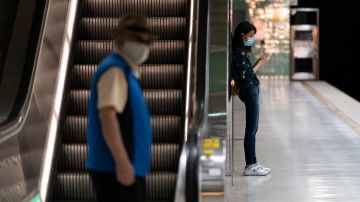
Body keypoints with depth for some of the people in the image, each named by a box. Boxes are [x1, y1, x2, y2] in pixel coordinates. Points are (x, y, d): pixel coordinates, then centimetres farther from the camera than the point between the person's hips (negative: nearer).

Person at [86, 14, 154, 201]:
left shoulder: (126, 72, 20)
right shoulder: (114, 70, -12)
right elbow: (107, 116, -24)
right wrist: (122, 162, -28)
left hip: (126, 166, 10)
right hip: (114, 167, -10)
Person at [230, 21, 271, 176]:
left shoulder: (241, 52, 16)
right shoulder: (239, 53, -14)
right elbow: (246, 75, -17)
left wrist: (258, 62, 11)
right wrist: (260, 63, -8)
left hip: (251, 92, 10)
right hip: (249, 91, -10)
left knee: (252, 129, 12)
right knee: (251, 130, -7)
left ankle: (253, 163, 18)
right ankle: (250, 166, -3)